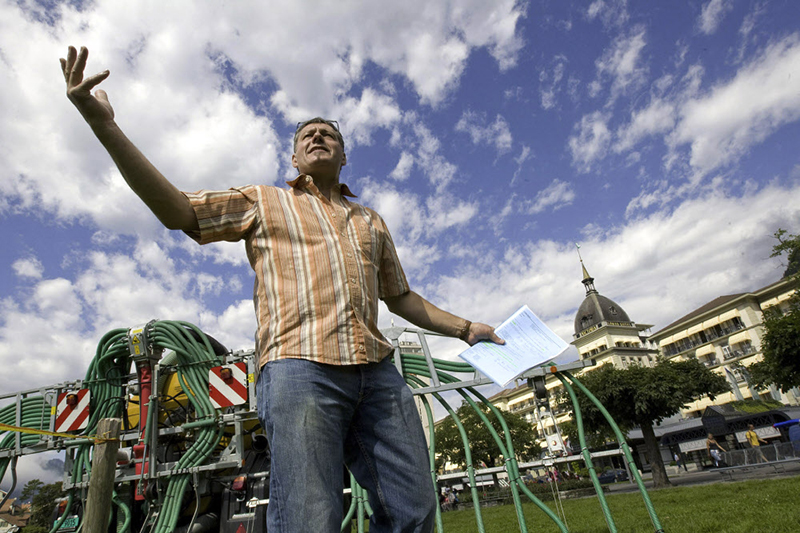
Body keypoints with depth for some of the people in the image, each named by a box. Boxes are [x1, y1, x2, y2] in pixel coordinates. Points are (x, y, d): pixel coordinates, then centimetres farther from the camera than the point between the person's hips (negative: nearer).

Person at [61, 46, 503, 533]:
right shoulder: (263, 202, 17)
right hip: (299, 368, -4)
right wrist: (104, 123, -3)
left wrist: (463, 327, 22)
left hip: (377, 372, 5)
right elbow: (176, 210, 5)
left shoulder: (371, 221, 26)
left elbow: (400, 297, 28)